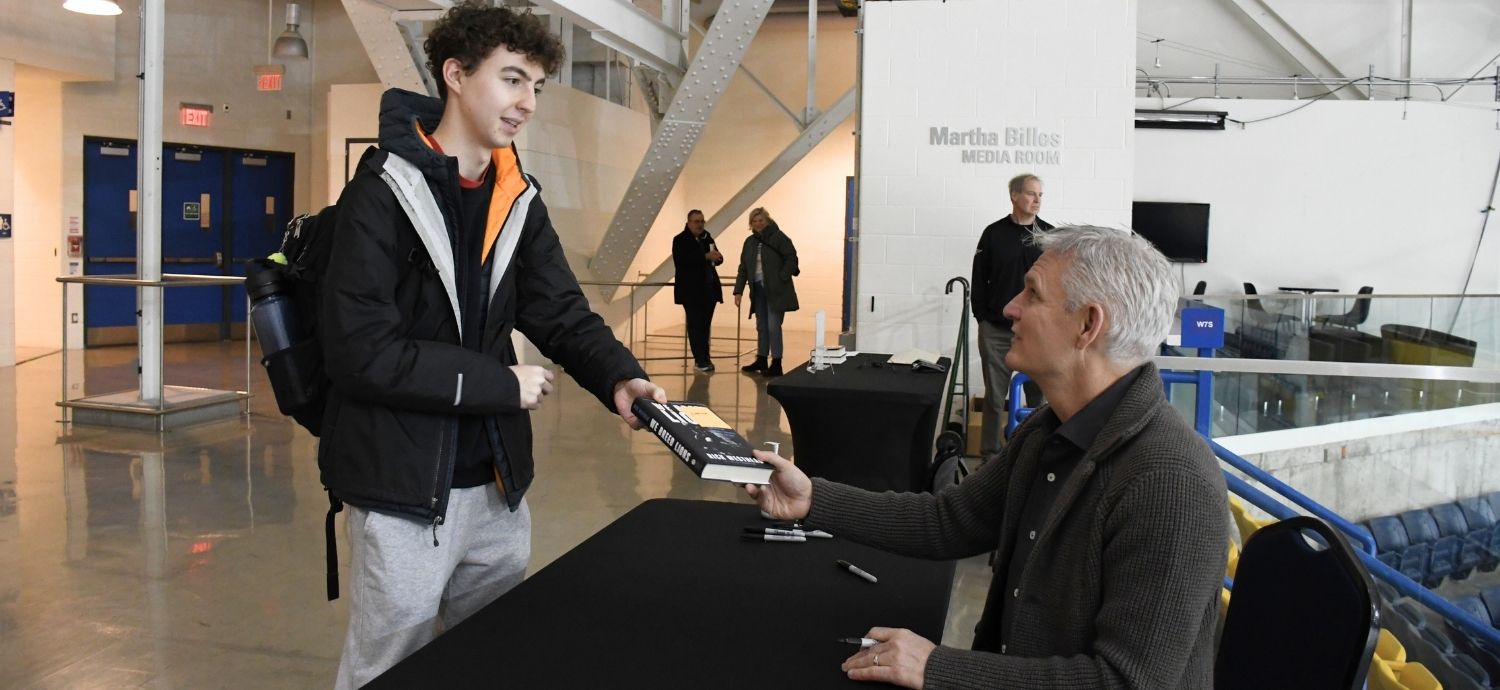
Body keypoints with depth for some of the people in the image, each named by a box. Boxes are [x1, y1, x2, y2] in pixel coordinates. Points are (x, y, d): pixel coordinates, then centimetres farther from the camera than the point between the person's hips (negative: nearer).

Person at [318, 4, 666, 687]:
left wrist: (619, 377, -17)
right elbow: (361, 351, -21)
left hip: (496, 480, 6)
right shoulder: (384, 193, -13)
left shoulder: (519, 200, 6)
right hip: (402, 487, -6)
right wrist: (501, 385, -18)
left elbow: (562, 313, 3)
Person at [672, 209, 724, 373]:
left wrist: (716, 257, -14)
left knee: (705, 325, 10)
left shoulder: (707, 237, 12)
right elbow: (681, 261, -21)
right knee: (695, 325, -4)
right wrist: (705, 257, -26)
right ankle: (701, 360, -3)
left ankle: (703, 358, 18)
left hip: (709, 289, 6)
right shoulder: (680, 240, -6)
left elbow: (717, 259, 12)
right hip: (691, 291, -6)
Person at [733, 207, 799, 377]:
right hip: (758, 290, 6)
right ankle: (761, 360, 23)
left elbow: (791, 259, -9)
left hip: (776, 291, -6)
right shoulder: (750, 242, 12)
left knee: (773, 326, -7)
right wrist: (738, 291, 8)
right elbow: (743, 268, 14)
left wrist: (781, 279, -15)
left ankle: (776, 364, -1)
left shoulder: (778, 237, -6)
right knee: (761, 327, 13)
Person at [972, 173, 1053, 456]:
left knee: (1040, 396, 2)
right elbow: (979, 279, 5)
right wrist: (982, 317, 0)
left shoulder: (1050, 235, 4)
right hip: (996, 330, 0)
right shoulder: (994, 233, 2)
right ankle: (990, 454, 16)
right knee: (994, 396, 7)